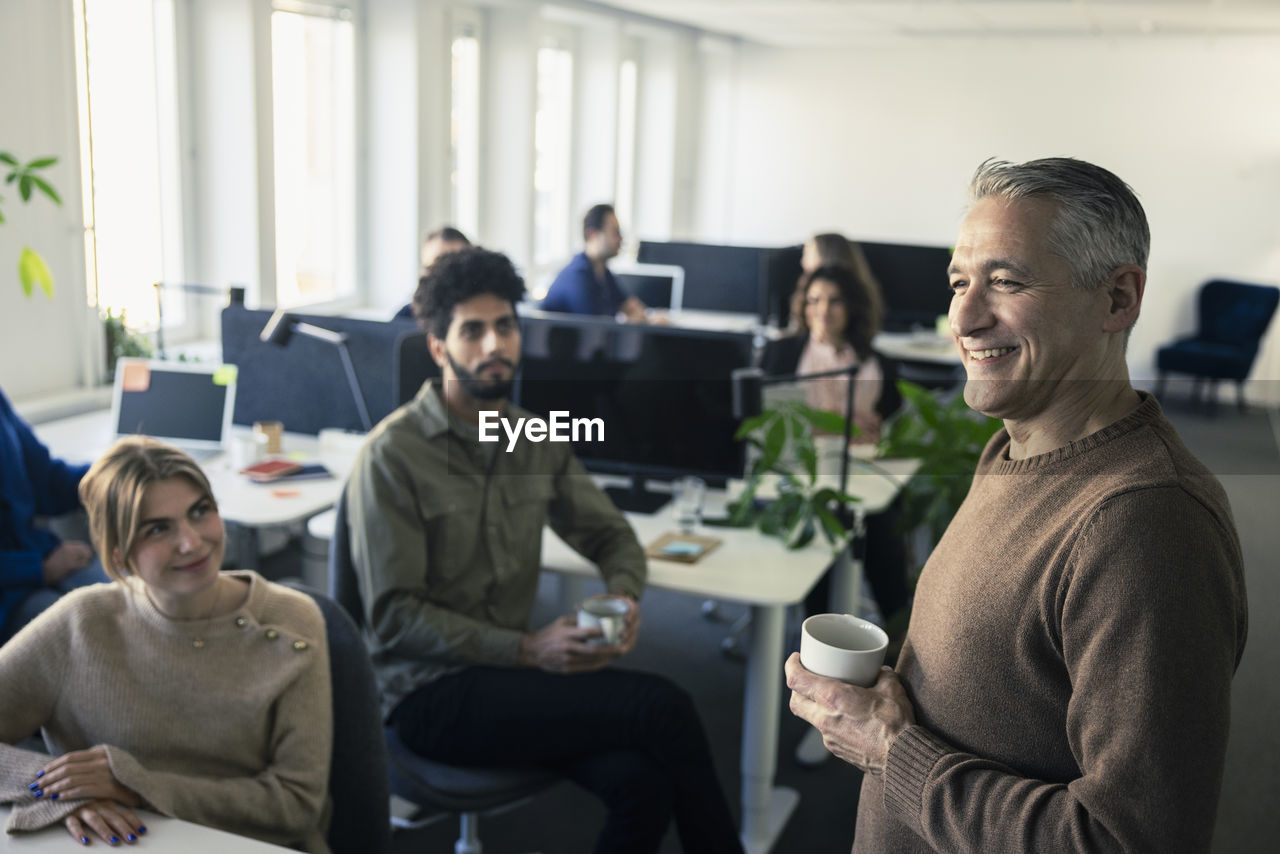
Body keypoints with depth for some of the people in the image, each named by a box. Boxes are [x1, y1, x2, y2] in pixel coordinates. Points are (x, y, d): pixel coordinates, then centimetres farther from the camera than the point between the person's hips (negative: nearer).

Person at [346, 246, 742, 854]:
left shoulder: (539, 443, 7)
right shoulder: (393, 454, -11)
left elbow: (611, 535, 17)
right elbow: (394, 617, -14)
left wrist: (623, 594, -7)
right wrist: (529, 650, -22)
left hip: (508, 670, 5)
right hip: (429, 696, -5)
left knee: (643, 782, -25)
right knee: (663, 707, -22)